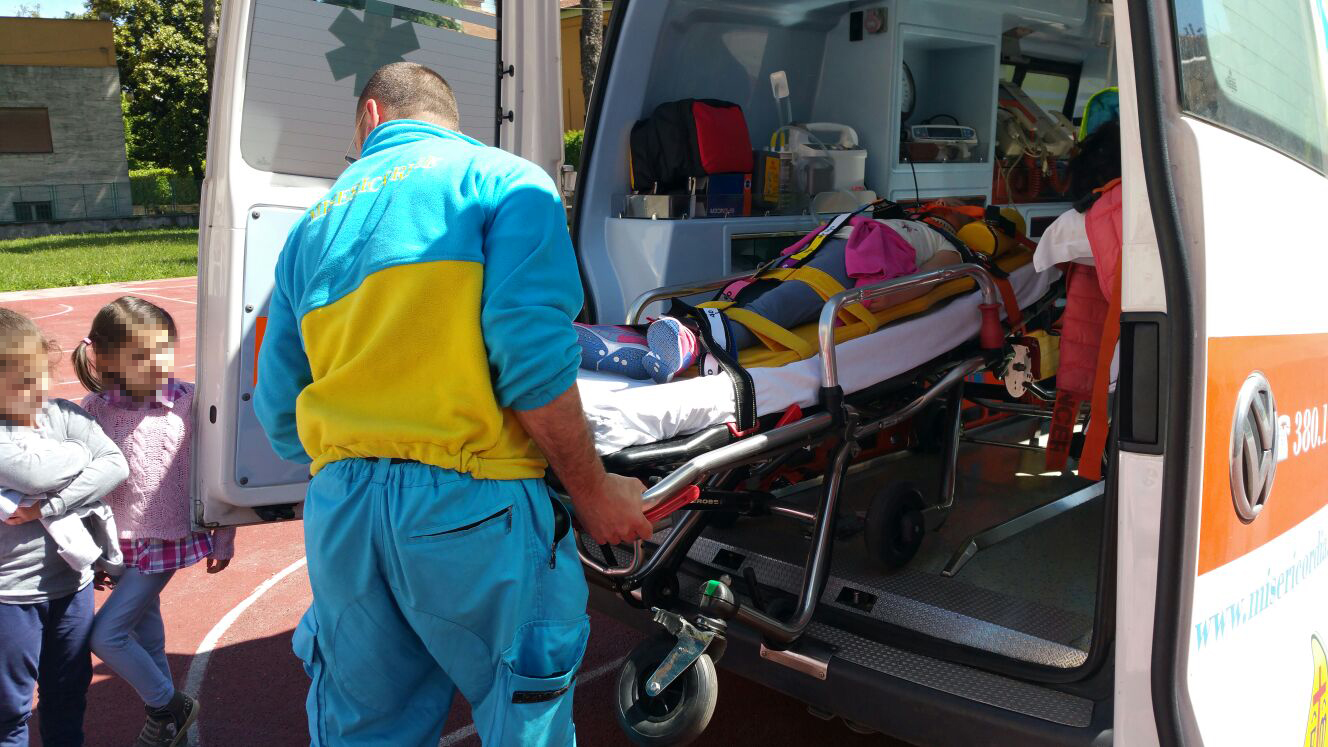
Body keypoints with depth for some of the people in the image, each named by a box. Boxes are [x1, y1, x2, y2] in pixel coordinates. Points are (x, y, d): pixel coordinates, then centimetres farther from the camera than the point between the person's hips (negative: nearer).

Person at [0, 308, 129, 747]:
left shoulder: (64, 415, -3)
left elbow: (116, 465, -11)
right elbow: (37, 472, -31)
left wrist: (49, 506, -19)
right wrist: (78, 452, -11)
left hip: (72, 582, 4)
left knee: (69, 692, 20)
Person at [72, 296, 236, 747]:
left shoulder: (189, 402, -13)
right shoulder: (94, 409, -6)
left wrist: (224, 538, -1)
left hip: (167, 540, -4)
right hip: (121, 542, 4)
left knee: (106, 633, -7)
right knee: (144, 629, 19)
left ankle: (168, 708, 14)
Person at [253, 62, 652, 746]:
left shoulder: (315, 222, 19)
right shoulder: (505, 180, 4)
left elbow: (279, 416, 18)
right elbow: (532, 351, -13)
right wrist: (592, 492, -4)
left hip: (336, 511, 5)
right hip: (470, 505, -5)